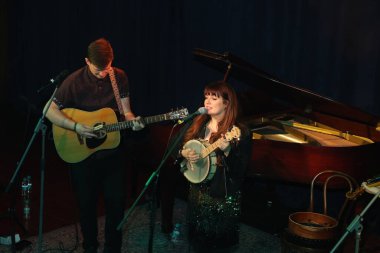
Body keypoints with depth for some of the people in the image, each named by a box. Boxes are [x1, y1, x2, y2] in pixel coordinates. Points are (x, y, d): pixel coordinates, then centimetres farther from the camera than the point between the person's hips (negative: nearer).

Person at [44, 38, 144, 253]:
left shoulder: (119, 77, -4)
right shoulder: (74, 81, -13)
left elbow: (125, 112, 0)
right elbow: (50, 111, -11)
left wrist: (133, 121, -22)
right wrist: (76, 126, -24)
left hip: (112, 151, 2)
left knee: (117, 201, 6)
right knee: (87, 202, 11)